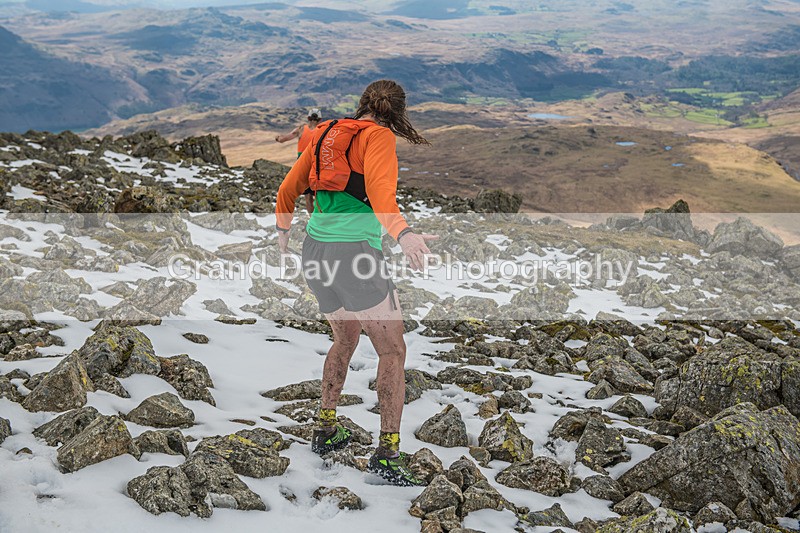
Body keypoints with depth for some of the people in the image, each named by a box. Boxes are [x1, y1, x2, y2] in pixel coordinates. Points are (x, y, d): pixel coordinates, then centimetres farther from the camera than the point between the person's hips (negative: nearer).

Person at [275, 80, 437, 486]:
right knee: (393, 351, 1)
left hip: (315, 252, 8)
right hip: (355, 250, -7)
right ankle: (387, 452, -2)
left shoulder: (326, 135, 17)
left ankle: (325, 431, 32)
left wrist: (282, 229, 41)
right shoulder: (380, 135, -3)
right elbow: (379, 187, -23)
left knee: (345, 340, 26)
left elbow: (288, 188, 25)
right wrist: (401, 232, -37)